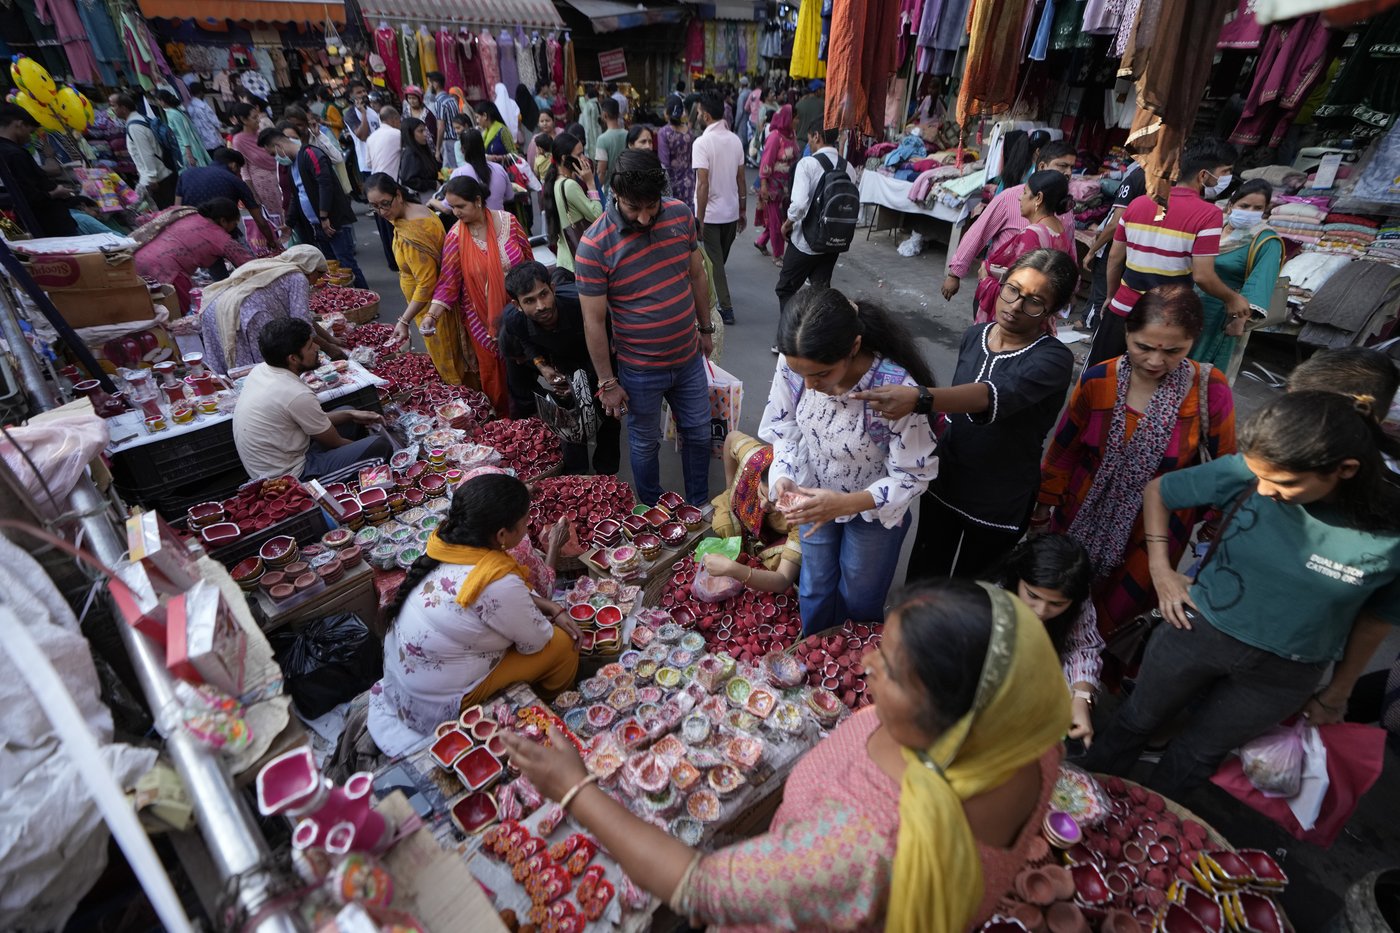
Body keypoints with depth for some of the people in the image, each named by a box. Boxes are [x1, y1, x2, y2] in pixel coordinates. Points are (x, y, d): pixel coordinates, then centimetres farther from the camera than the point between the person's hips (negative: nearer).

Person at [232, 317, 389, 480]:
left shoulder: (260, 370, -2)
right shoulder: (298, 395, -27)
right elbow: (334, 442, -11)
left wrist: (351, 415, 8)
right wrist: (365, 446, 7)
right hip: (289, 479, -9)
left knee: (349, 416, 17)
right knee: (380, 444, -12)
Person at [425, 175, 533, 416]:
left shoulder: (507, 221, -9)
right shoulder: (456, 237, -11)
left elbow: (529, 261, 1)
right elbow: (448, 281, -11)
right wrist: (432, 315, -22)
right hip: (483, 317, -1)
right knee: (493, 371, 9)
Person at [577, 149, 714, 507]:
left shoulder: (681, 214, -7)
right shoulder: (594, 246, -21)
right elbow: (594, 321, -16)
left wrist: (705, 329, 13)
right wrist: (607, 382, -11)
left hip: (689, 357, 5)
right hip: (639, 370, -4)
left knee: (698, 433, 18)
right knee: (645, 444, 15)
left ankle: (699, 505, 42)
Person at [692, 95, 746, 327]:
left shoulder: (702, 142, -16)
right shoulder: (735, 140, 3)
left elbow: (703, 184, -21)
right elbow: (741, 179, 7)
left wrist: (699, 218, -17)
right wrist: (743, 210, 15)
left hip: (711, 214, -6)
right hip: (731, 212, 6)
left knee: (714, 262, 3)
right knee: (720, 259, 20)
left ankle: (726, 308, 4)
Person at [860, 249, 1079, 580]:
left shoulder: (1054, 359, -22)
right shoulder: (974, 335, -4)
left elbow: (997, 394, -43)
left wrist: (919, 399, -59)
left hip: (1001, 503, -4)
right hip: (945, 482, 5)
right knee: (922, 576, 20)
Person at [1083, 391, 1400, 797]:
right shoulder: (1245, 473, -23)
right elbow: (1157, 491, -5)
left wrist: (1337, 694, 9)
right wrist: (1160, 570, -10)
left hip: (1281, 673, 0)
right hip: (1196, 630, 0)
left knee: (1198, 753, 20)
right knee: (1137, 722, 20)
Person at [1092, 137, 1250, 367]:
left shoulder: (1138, 203, 3)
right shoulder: (1208, 214, -12)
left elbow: (1115, 257, 8)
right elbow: (1202, 276, -15)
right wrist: (1232, 298, 3)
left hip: (1122, 309, 4)